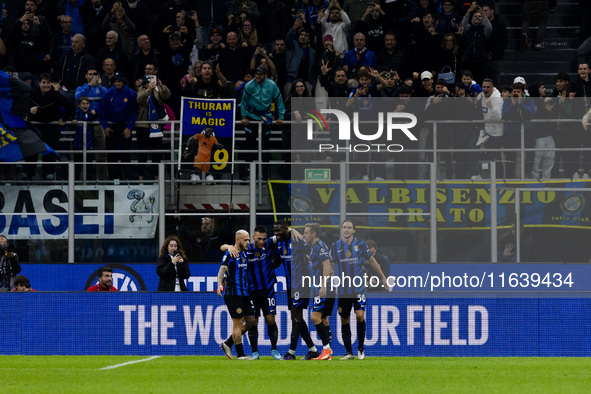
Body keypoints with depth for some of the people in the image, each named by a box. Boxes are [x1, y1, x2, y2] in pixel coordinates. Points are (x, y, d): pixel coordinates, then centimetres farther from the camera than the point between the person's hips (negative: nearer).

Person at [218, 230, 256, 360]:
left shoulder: (244, 254, 13)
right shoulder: (230, 254, -11)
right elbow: (222, 269, -22)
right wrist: (219, 284, -35)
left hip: (244, 294, 9)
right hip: (233, 294, -9)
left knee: (251, 321, 8)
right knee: (238, 323, -6)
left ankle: (227, 344, 19)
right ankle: (240, 354, -1)